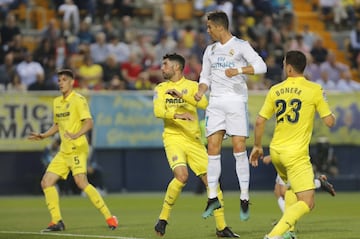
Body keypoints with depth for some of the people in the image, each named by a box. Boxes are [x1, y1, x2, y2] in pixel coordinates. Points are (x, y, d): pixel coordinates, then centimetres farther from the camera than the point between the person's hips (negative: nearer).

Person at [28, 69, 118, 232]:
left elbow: (89, 122, -18)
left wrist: (76, 135, -34)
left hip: (77, 148, -8)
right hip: (63, 151, 8)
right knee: (46, 182, 2)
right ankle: (57, 221, 9)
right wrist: (43, 136, 19)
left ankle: (109, 217, -17)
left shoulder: (78, 100, -8)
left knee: (81, 183, -22)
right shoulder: (57, 102, 17)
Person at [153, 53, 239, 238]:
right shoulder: (161, 88, 8)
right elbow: (158, 112, -9)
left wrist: (182, 95, -20)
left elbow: (204, 104, -10)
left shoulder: (191, 86, 8)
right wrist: (177, 115, -26)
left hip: (194, 140, 2)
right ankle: (163, 218, -10)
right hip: (173, 138, -2)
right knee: (182, 176, -25)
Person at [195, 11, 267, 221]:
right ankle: (213, 197, 2)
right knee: (213, 148, -3)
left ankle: (245, 198, -4)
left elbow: (261, 66, -10)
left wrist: (239, 70, -23)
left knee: (239, 148, -9)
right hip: (216, 103, 5)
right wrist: (200, 92, 1)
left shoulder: (240, 46, -1)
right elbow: (205, 76, 21)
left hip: (236, 100, -5)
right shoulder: (210, 50, 17)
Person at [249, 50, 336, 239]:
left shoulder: (275, 90, 3)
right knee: (306, 203, -6)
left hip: (276, 152, 6)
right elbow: (329, 122, -5)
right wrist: (330, 113, 18)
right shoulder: (314, 89, -7)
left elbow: (260, 121, 5)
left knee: (292, 187, 32)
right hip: (297, 153, -6)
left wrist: (257, 146, 18)